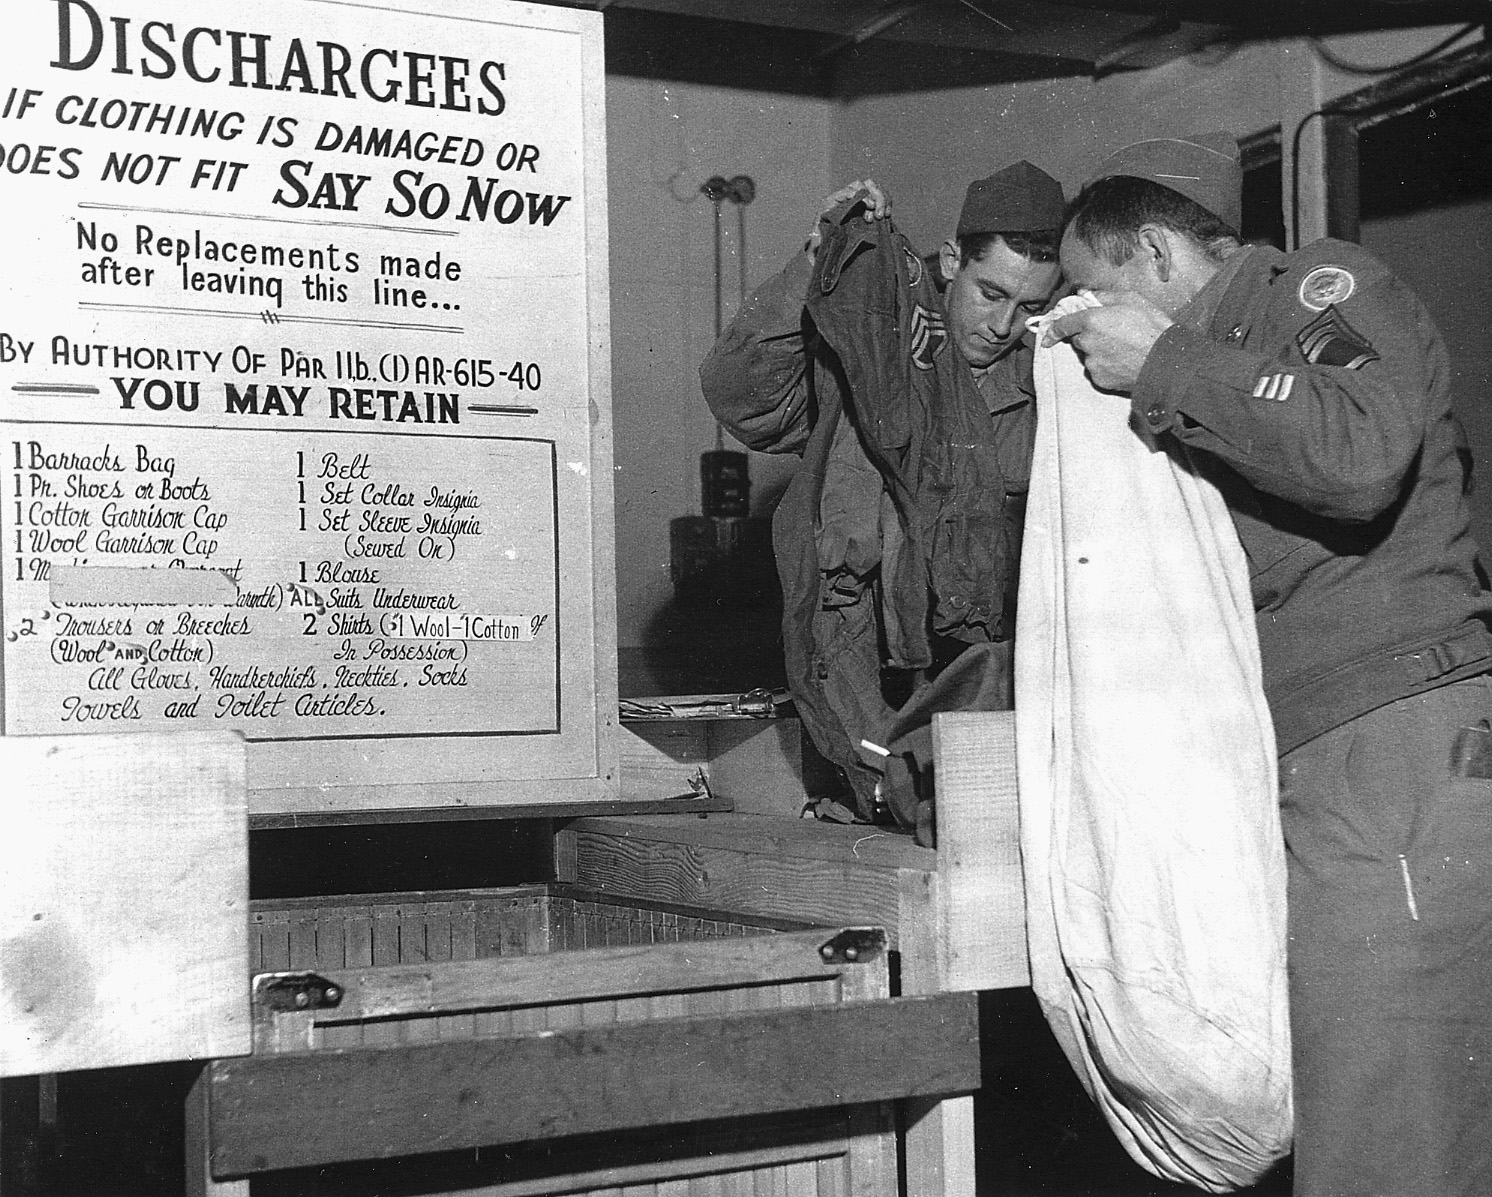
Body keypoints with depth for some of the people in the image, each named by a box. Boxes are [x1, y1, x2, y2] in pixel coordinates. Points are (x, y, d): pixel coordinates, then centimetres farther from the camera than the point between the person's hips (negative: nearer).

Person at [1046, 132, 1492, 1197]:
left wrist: (1164, 367, -10)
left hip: (1402, 741, -9)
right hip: (1319, 776, 9)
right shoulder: (1237, 345, 28)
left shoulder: (1327, 285, 3)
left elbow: (1363, 452, -20)